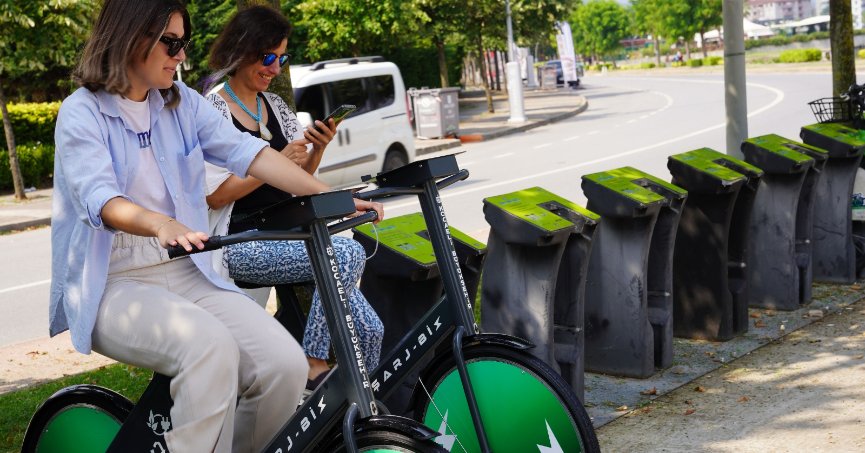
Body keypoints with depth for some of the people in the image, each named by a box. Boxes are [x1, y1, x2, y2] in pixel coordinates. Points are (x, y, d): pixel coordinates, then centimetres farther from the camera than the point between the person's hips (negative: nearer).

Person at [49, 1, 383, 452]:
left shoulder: (182, 102, 11)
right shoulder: (82, 113, -5)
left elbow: (245, 152, -2)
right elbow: (99, 198, -22)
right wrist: (161, 225, -44)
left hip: (187, 274, 5)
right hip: (114, 284, -5)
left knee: (285, 363, -18)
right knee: (210, 347, -34)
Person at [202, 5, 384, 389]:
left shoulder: (276, 106, 14)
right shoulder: (212, 110, -6)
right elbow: (214, 195, -13)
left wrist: (318, 148, -2)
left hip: (284, 235, 6)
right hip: (239, 241, -6)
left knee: (368, 329, -11)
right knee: (347, 254, -29)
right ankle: (314, 365, -18)